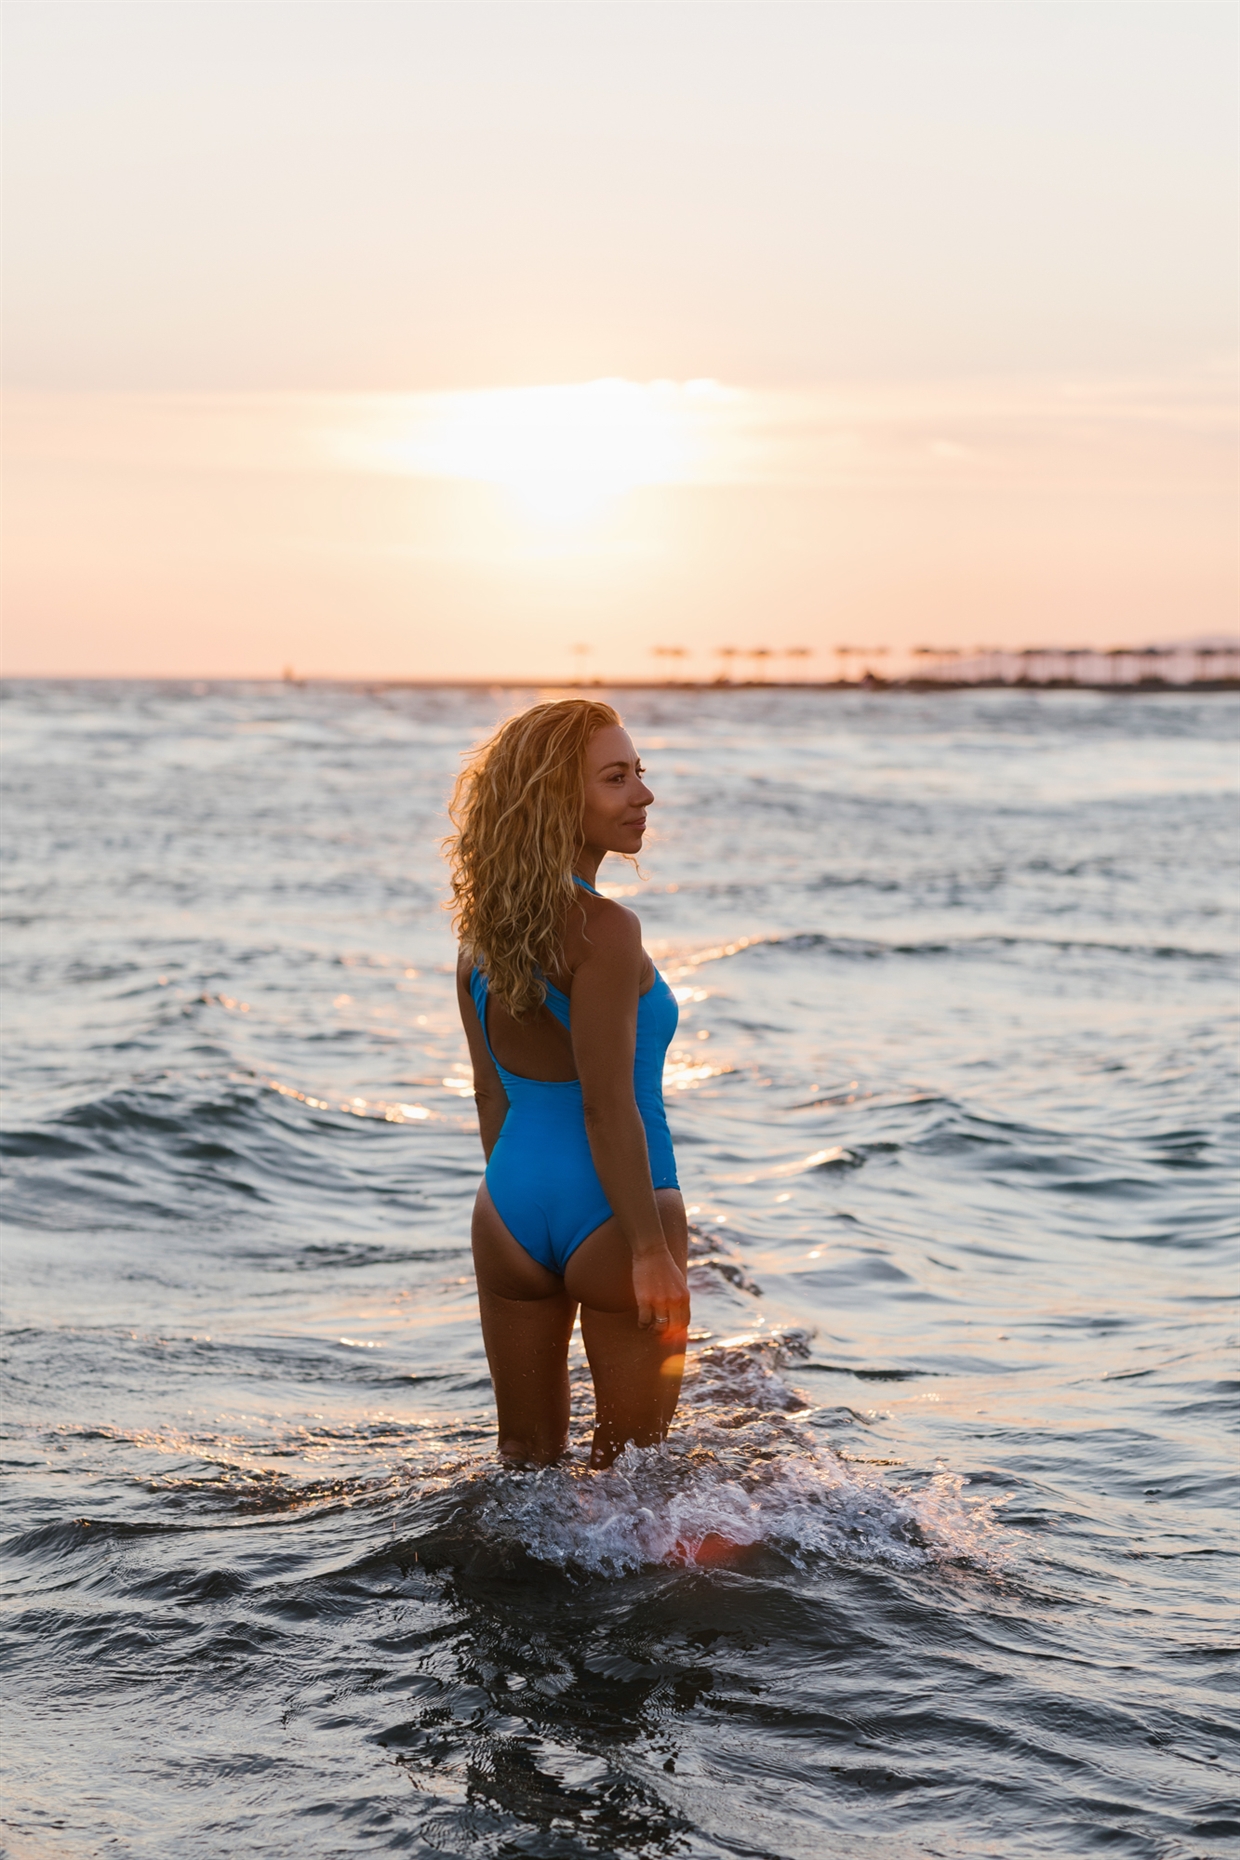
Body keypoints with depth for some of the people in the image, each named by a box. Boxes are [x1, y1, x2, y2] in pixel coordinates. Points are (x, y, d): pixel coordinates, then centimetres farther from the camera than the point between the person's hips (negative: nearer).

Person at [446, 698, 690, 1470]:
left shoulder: (485, 931, 5)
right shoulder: (606, 931, -18)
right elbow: (608, 1107, -20)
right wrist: (651, 1248, -16)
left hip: (510, 1207, 7)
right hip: (613, 1213, -7)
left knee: (526, 1459, 20)